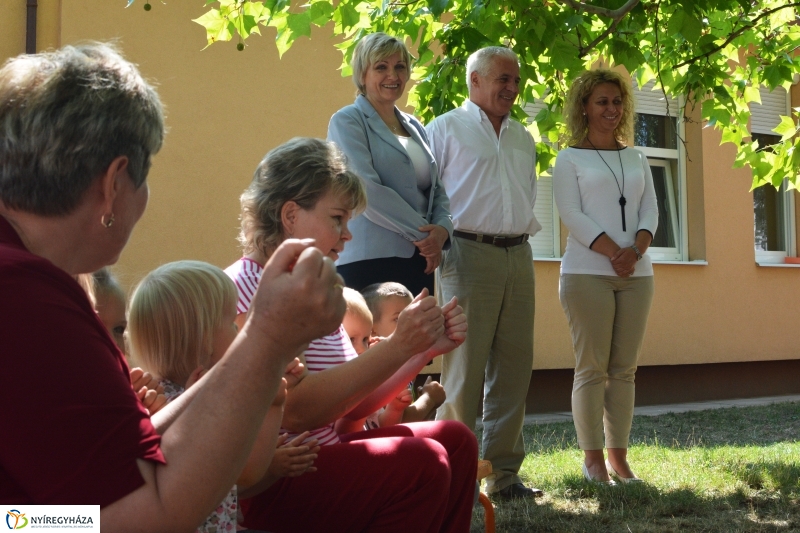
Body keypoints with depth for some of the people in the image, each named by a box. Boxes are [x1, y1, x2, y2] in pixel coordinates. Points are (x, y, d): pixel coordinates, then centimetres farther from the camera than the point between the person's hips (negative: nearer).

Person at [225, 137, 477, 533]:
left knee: (454, 440, 3)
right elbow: (295, 411, -25)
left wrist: (425, 349, -2)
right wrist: (397, 347, -25)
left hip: (318, 455, 9)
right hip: (268, 484, -9)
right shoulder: (247, 290, -15)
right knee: (421, 463, -21)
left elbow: (353, 404, 10)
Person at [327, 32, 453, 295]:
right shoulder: (347, 122, -3)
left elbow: (436, 189, 15)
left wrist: (442, 229, -6)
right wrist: (422, 232, -13)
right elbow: (367, 191, -14)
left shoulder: (414, 126, 18)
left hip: (419, 260, 6)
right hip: (367, 263, -6)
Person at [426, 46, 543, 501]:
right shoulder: (446, 129, 3)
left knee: (514, 366, 5)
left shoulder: (523, 139, 20)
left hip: (517, 255, 6)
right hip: (469, 254, -6)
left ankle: (504, 472, 13)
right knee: (464, 367, -6)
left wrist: (524, 231, 15)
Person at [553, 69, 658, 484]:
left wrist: (636, 249, -10)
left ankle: (619, 455, 10)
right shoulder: (569, 158, 4)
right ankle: (592, 458, 2)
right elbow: (571, 213, -7)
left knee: (624, 368, 4)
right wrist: (613, 252, -16)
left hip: (636, 274, 4)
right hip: (587, 273, -4)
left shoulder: (637, 159, 18)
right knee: (592, 368, -4)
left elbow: (650, 210, 9)